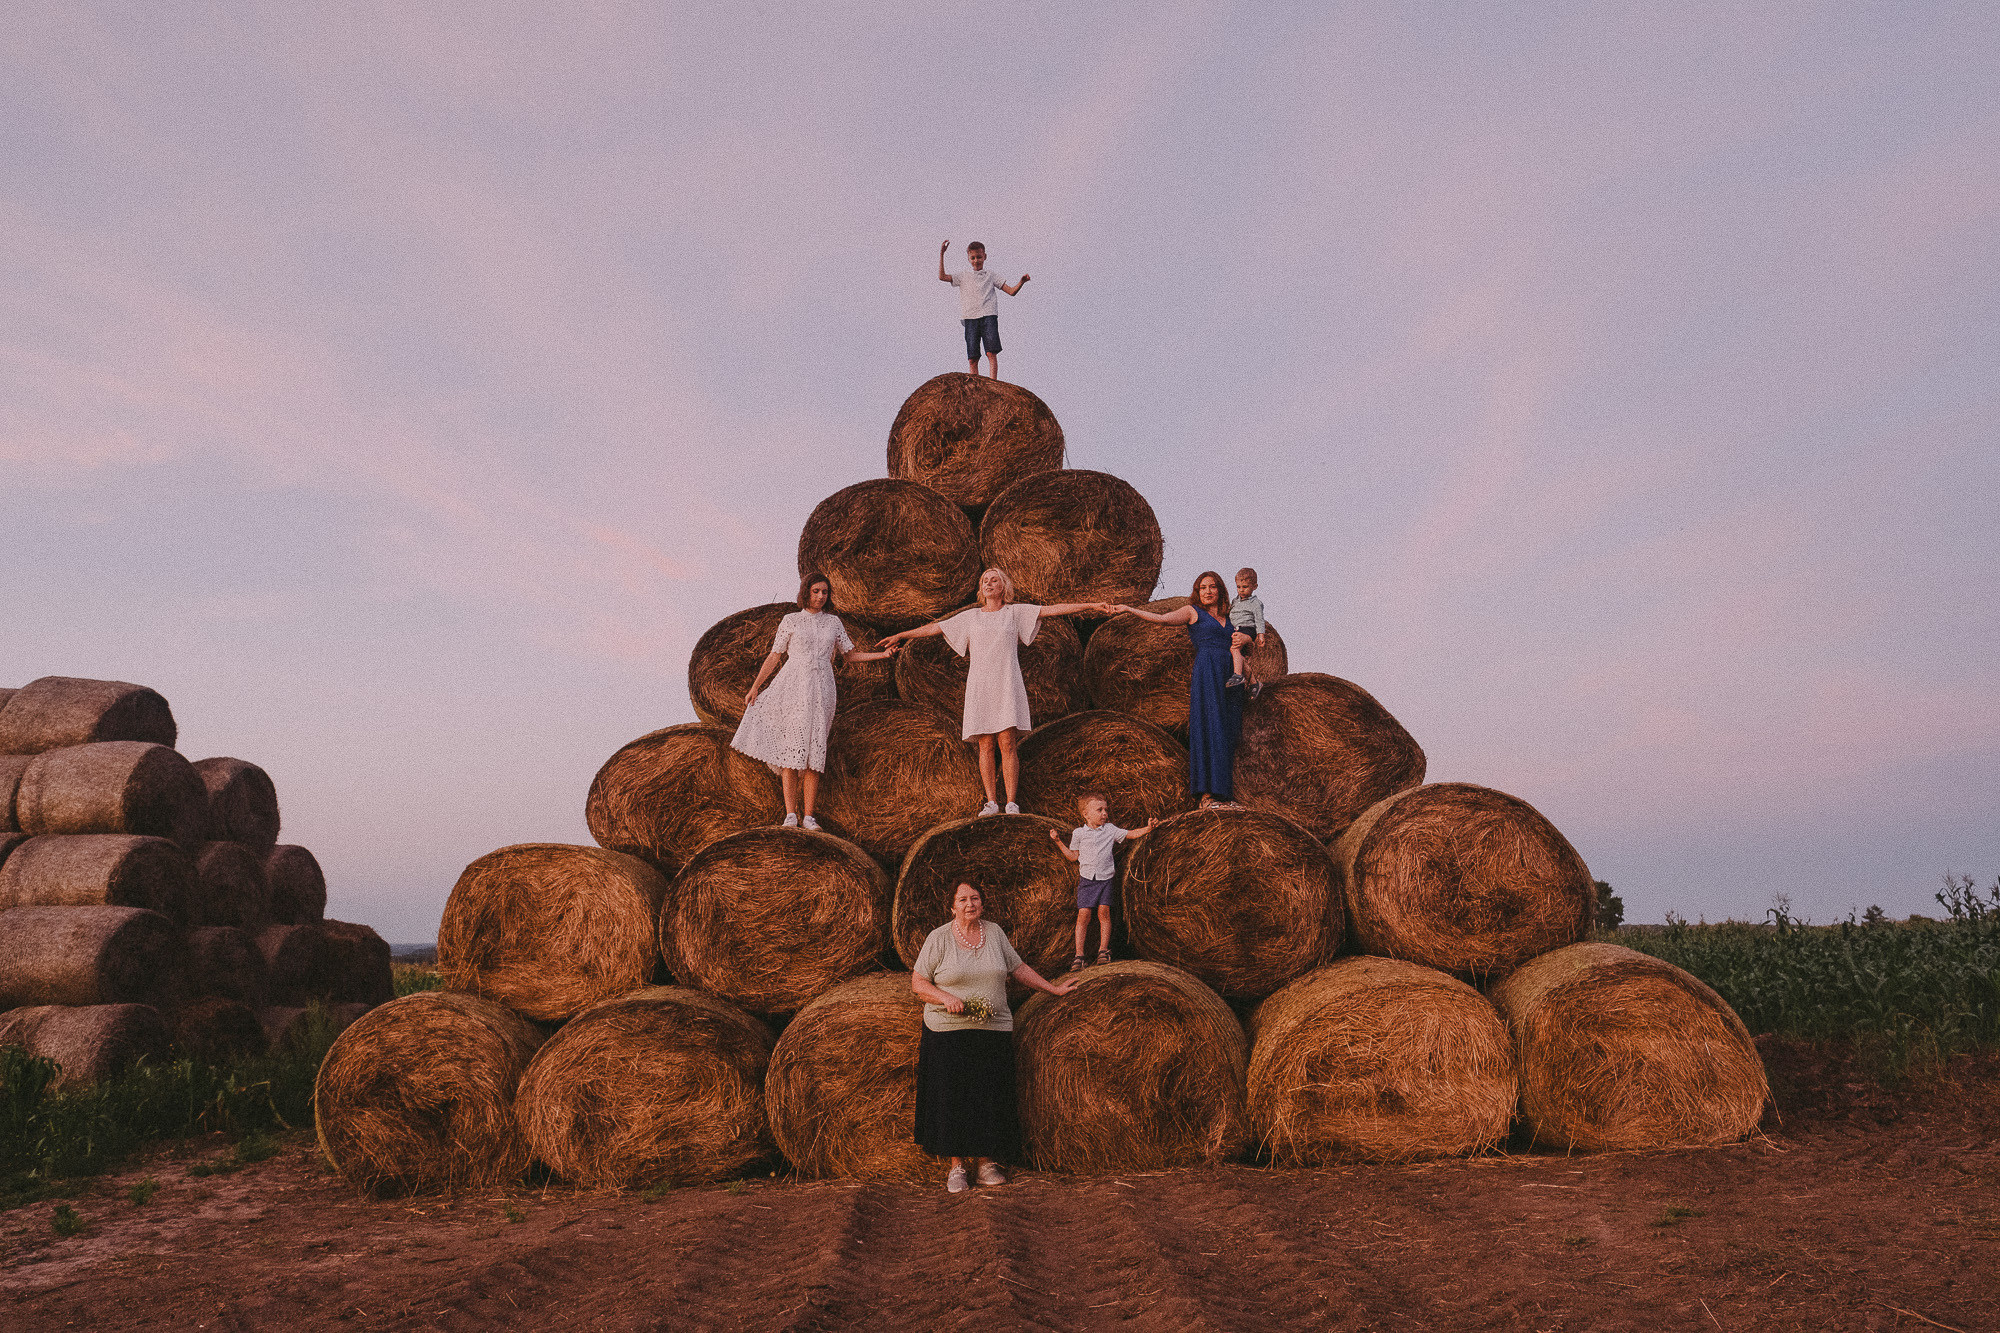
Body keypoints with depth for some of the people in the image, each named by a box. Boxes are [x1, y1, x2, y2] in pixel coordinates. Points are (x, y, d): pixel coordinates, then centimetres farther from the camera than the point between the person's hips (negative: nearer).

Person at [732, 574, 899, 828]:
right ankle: (791, 815, -11)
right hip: (793, 686, -2)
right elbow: (773, 657, 8)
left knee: (814, 752, -4)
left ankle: (809, 816, -3)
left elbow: (850, 655, 17)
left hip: (821, 690, 2)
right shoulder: (790, 621, 7)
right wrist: (754, 687, 2)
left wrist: (883, 655, 6)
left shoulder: (833, 622, 14)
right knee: (790, 748, -9)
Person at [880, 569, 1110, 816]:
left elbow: (1054, 609, 4)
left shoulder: (1015, 612, 10)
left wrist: (1092, 605, -1)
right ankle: (991, 802, 3)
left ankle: (1011, 803, -7)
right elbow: (936, 627, 20)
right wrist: (901, 635, 23)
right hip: (979, 687, 2)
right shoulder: (971, 616, 15)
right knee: (986, 745, -1)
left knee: (1008, 743, -8)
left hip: (1007, 684, -2)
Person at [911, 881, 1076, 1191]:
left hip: (993, 1031, 3)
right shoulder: (938, 938, -3)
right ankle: (957, 1164, 11)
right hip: (948, 1032, -3)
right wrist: (946, 998, -18)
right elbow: (917, 983, -2)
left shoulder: (994, 933, 7)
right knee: (952, 1097, -1)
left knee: (991, 1097, 3)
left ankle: (985, 1160, 15)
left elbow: (1018, 967, 17)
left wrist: (1053, 989, 17)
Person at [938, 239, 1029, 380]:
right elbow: (942, 276, 8)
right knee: (972, 359, -5)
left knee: (991, 353, -16)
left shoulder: (990, 276, 16)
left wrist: (1021, 282, -5)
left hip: (988, 316, -1)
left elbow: (1011, 291, 14)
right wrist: (941, 254, 4)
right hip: (970, 318, 1)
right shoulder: (963, 277, 18)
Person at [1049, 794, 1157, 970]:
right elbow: (1073, 856, 12)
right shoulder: (1079, 833, 6)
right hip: (1087, 878, -1)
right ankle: (1079, 955, -3)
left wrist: (1148, 828, -5)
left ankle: (1103, 950, 7)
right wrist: (1058, 841, 5)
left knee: (1104, 912, -5)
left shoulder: (1110, 830, 8)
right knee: (1083, 914, -7)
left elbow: (1132, 834, 9)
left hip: (1105, 878, 1)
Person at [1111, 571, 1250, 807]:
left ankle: (1224, 793, -1)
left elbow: (1252, 637, 30)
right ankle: (1206, 794, -18)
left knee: (1227, 732, 0)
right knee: (1208, 728, -14)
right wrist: (1131, 610, -13)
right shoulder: (1193, 611, 11)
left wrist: (1244, 637, 6)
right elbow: (1162, 618, -2)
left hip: (1229, 678, 5)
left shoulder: (1227, 617, 24)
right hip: (1206, 673, -5)